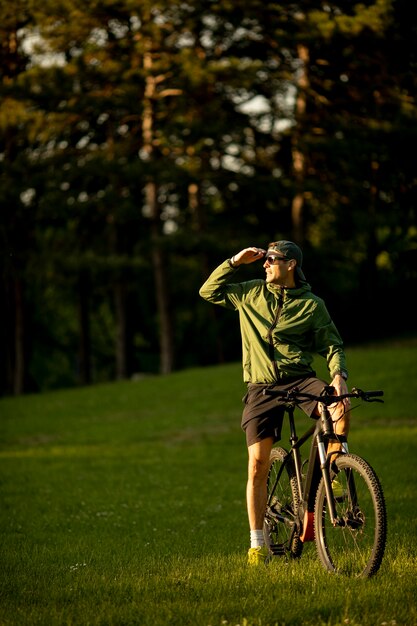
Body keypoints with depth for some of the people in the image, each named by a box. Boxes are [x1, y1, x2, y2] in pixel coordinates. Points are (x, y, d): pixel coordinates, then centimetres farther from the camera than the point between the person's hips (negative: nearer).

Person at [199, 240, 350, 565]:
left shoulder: (312, 305, 2)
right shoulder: (252, 293, 10)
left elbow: (333, 344, 2)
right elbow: (209, 291, 16)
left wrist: (339, 375, -17)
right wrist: (236, 262, 6)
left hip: (300, 380, -1)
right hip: (261, 388, 1)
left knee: (341, 405, -33)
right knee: (257, 466, -5)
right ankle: (258, 543, 4)